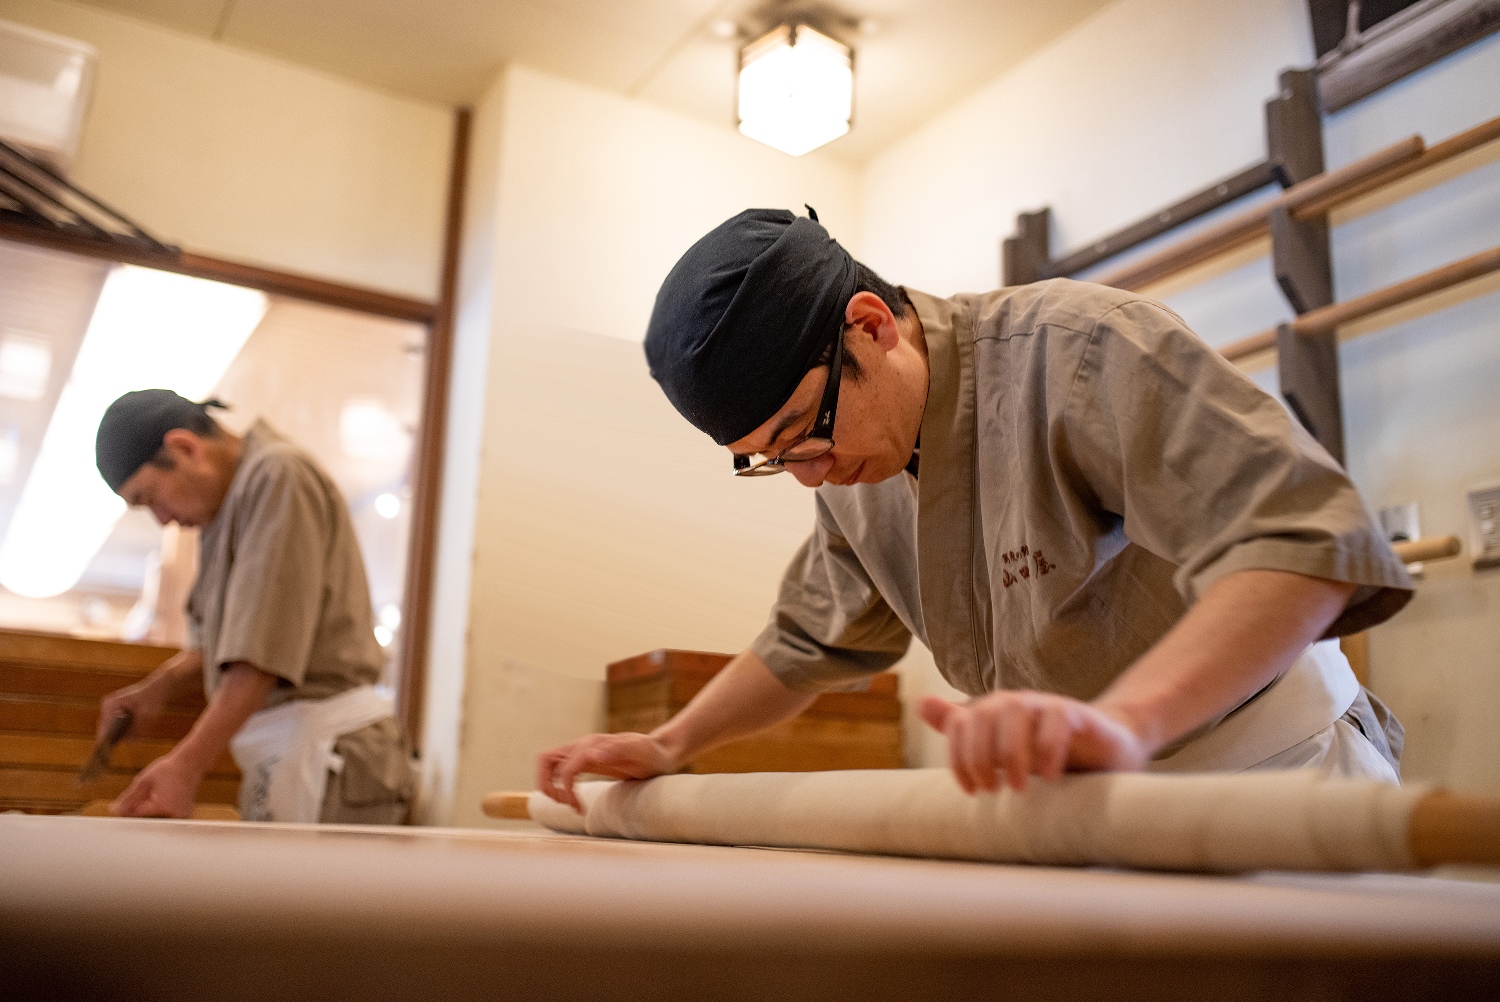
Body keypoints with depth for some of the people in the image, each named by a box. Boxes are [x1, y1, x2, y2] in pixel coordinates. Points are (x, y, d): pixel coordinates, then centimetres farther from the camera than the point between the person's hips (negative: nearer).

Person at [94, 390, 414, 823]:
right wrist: (158, 686, 8)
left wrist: (188, 763, -23)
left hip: (325, 749, -9)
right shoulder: (232, 499, 19)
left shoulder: (279, 475, -11)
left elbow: (266, 649, -20)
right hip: (282, 753, 9)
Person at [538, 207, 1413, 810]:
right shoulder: (855, 484, 1)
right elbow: (810, 642, 16)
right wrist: (668, 748, 4)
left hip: (1272, 768, -5)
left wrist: (1124, 719, -47)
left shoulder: (1084, 349, -22)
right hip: (1103, 802, 6)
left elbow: (1305, 541, -31)